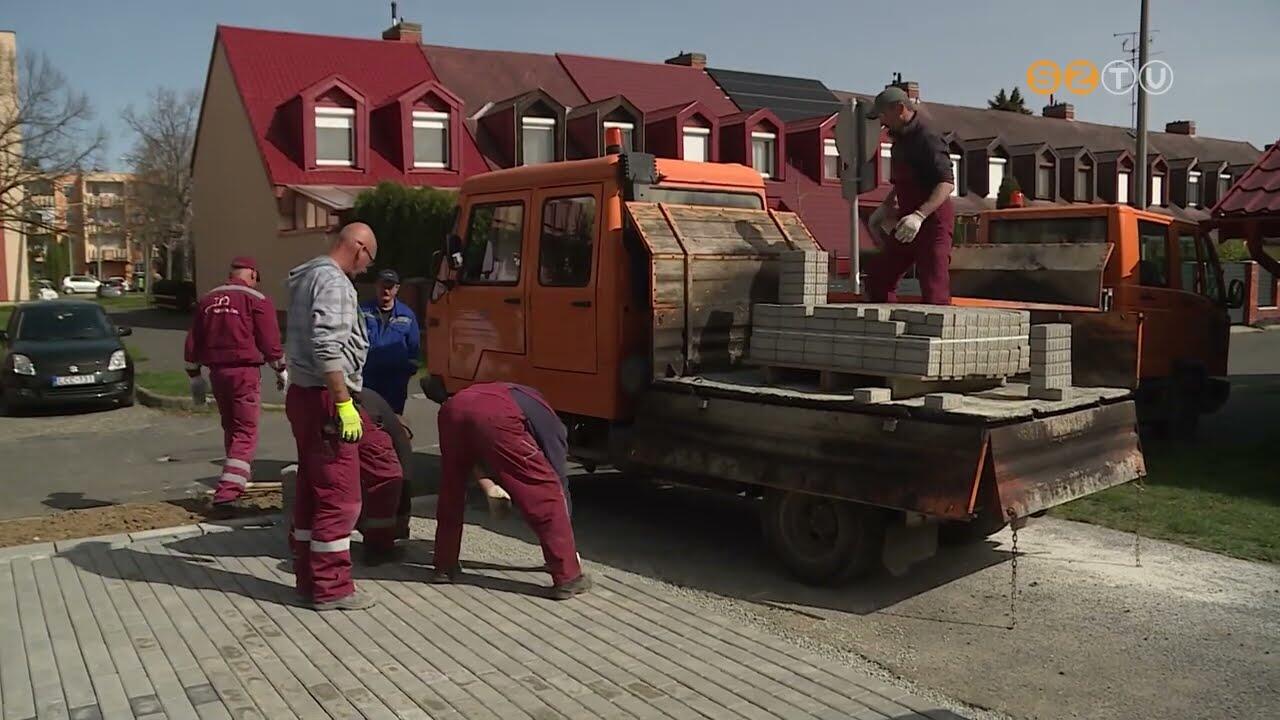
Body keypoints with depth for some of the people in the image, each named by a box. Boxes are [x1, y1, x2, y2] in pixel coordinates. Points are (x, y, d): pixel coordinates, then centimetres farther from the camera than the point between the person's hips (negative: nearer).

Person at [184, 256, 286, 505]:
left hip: (217, 372, 6)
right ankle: (228, 490, -16)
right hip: (245, 371, -6)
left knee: (230, 427, 21)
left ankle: (239, 474, 36)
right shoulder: (256, 299, -5)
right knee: (245, 432, -4)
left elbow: (193, 342, 15)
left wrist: (195, 376, 21)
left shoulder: (207, 300, 14)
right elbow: (270, 342, -7)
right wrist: (281, 371, 6)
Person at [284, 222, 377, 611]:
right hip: (324, 399, -10)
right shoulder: (333, 281, -14)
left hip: (304, 395, 10)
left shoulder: (308, 277, 17)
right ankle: (331, 588, 2)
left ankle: (308, 578, 24)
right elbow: (327, 348, -24)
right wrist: (343, 403, -23)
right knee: (339, 496, -4)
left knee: (312, 492, 15)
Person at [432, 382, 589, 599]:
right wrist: (568, 547, 37)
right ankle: (568, 578, 11)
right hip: (495, 417, -5)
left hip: (454, 408, 5)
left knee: (451, 492, 28)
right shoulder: (550, 424, 31)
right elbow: (559, 485, 31)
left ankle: (444, 568, 37)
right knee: (547, 493, 9)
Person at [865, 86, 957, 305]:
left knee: (934, 292, -12)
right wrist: (884, 208, 23)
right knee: (878, 277, 13)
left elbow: (947, 184, -26)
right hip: (908, 221, 10)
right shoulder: (900, 139, 15)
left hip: (933, 220, -10)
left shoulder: (927, 139, -16)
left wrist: (919, 215, -37)